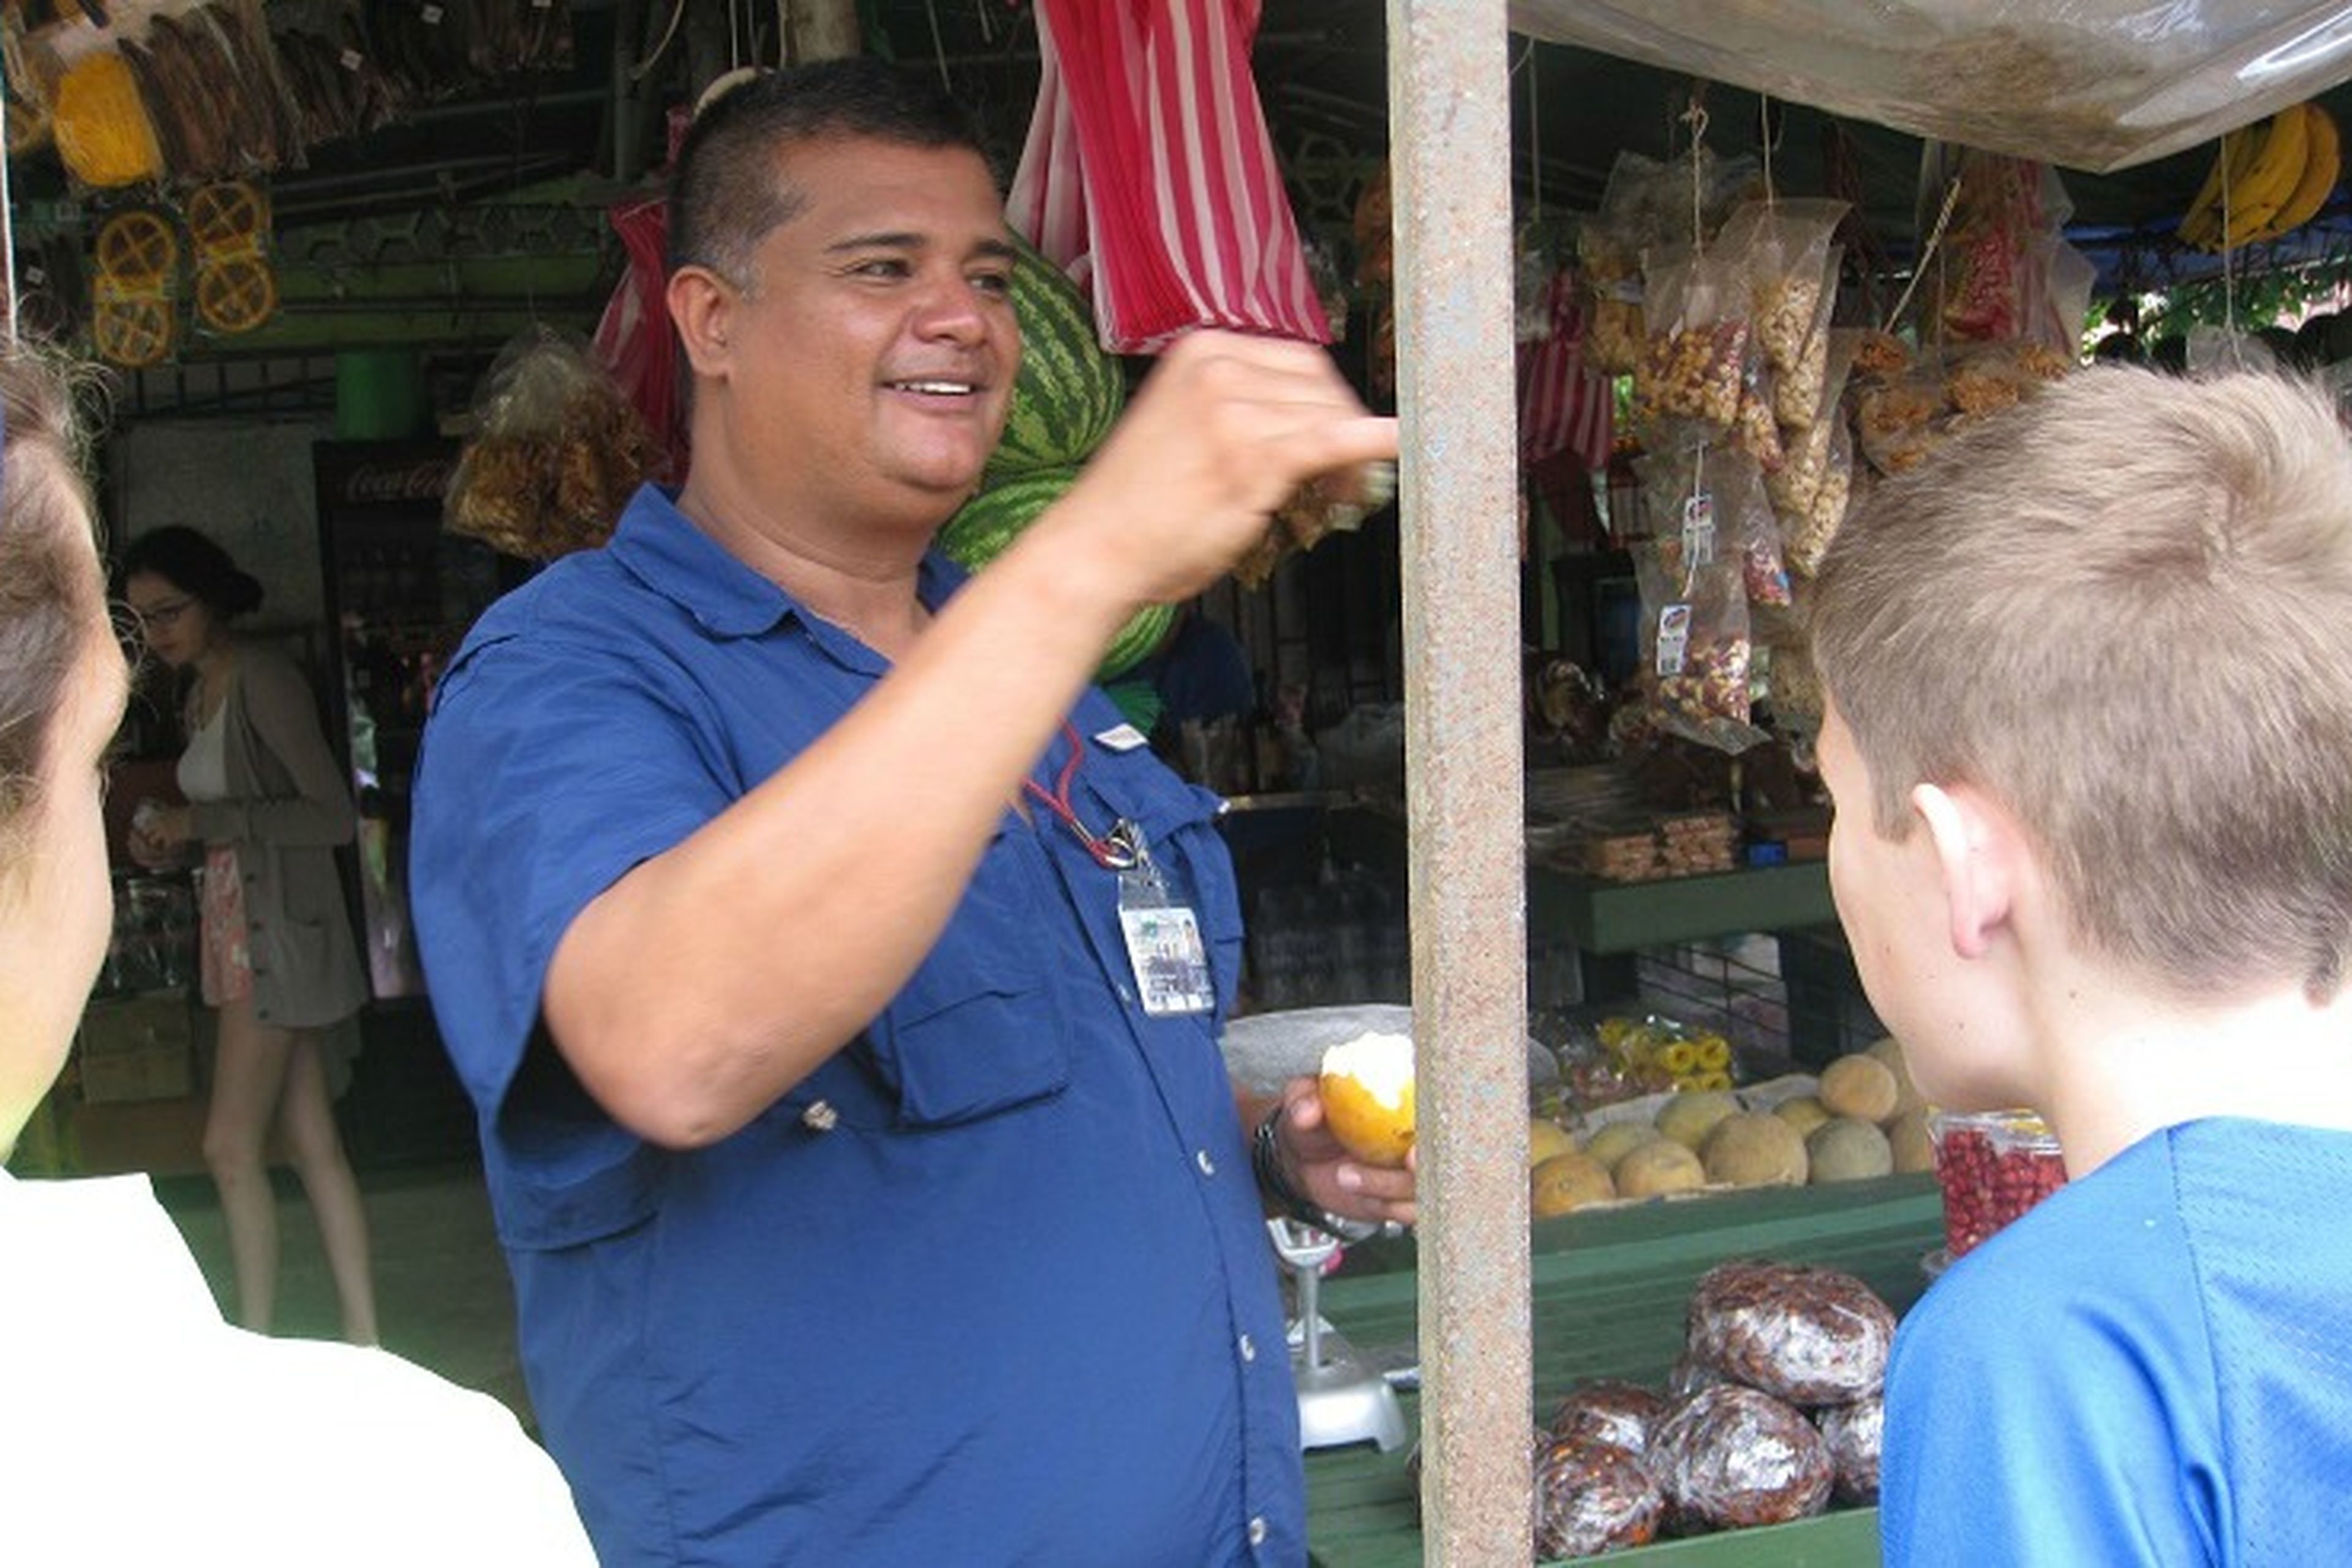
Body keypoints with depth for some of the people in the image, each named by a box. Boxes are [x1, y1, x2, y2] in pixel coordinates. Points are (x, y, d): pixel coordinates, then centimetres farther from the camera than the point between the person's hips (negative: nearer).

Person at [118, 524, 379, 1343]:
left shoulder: (263, 679, -13)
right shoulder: (201, 692, 14)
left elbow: (333, 816, -18)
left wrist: (202, 821, -19)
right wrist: (169, 839, 3)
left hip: (279, 930, -9)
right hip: (238, 927, 9)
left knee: (232, 1150, -6)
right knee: (313, 1145, 7)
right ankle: (362, 1341, 10)